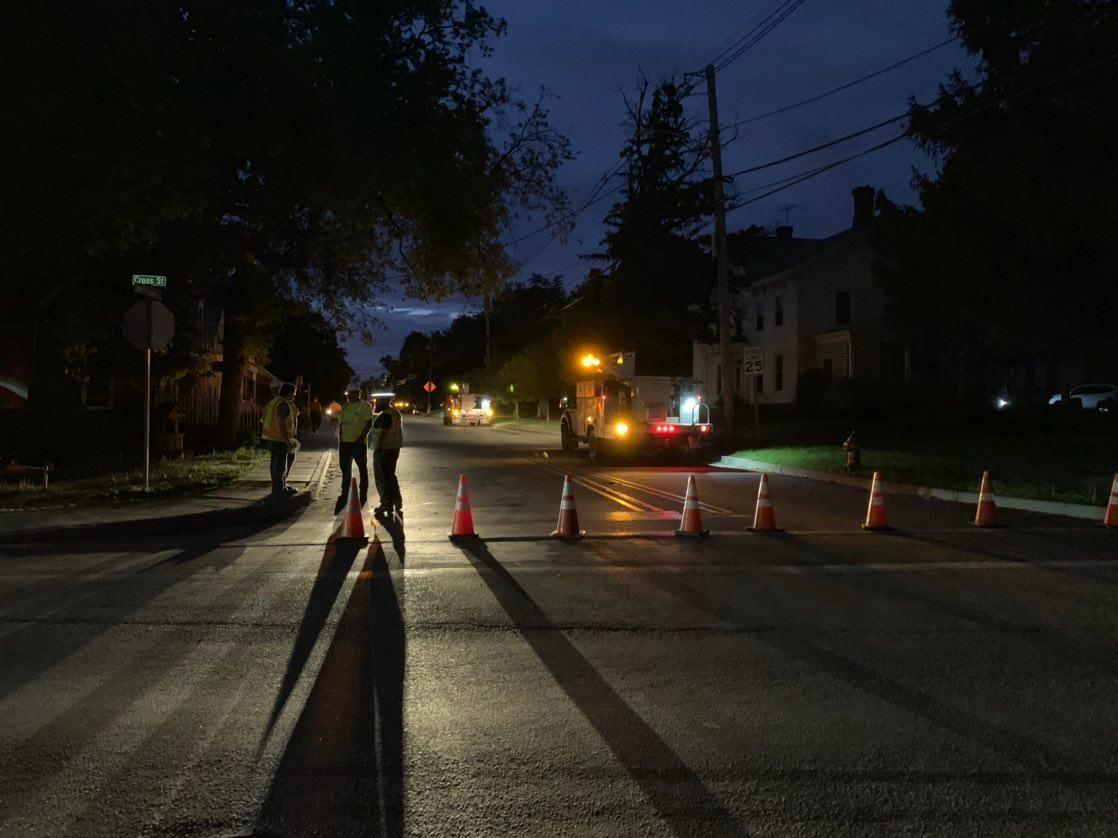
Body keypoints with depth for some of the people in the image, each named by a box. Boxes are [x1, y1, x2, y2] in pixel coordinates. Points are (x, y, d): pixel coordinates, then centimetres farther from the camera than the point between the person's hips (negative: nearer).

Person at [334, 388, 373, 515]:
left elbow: (369, 423, -11)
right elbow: (341, 423, 15)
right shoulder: (345, 406, 11)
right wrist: (340, 440, 7)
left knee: (362, 468, 7)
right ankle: (345, 493, 15)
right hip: (345, 442, 6)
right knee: (345, 469, 8)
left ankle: (363, 492, 18)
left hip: (359, 443, -5)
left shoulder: (365, 406, -7)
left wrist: (362, 437, -20)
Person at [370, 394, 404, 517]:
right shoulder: (397, 413, 12)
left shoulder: (384, 416, -18)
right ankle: (397, 502, 20)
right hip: (394, 448, 10)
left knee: (382, 477, 0)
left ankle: (386, 503, 3)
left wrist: (376, 449, -16)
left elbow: (380, 434, -22)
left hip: (384, 450, -10)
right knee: (390, 475, 18)